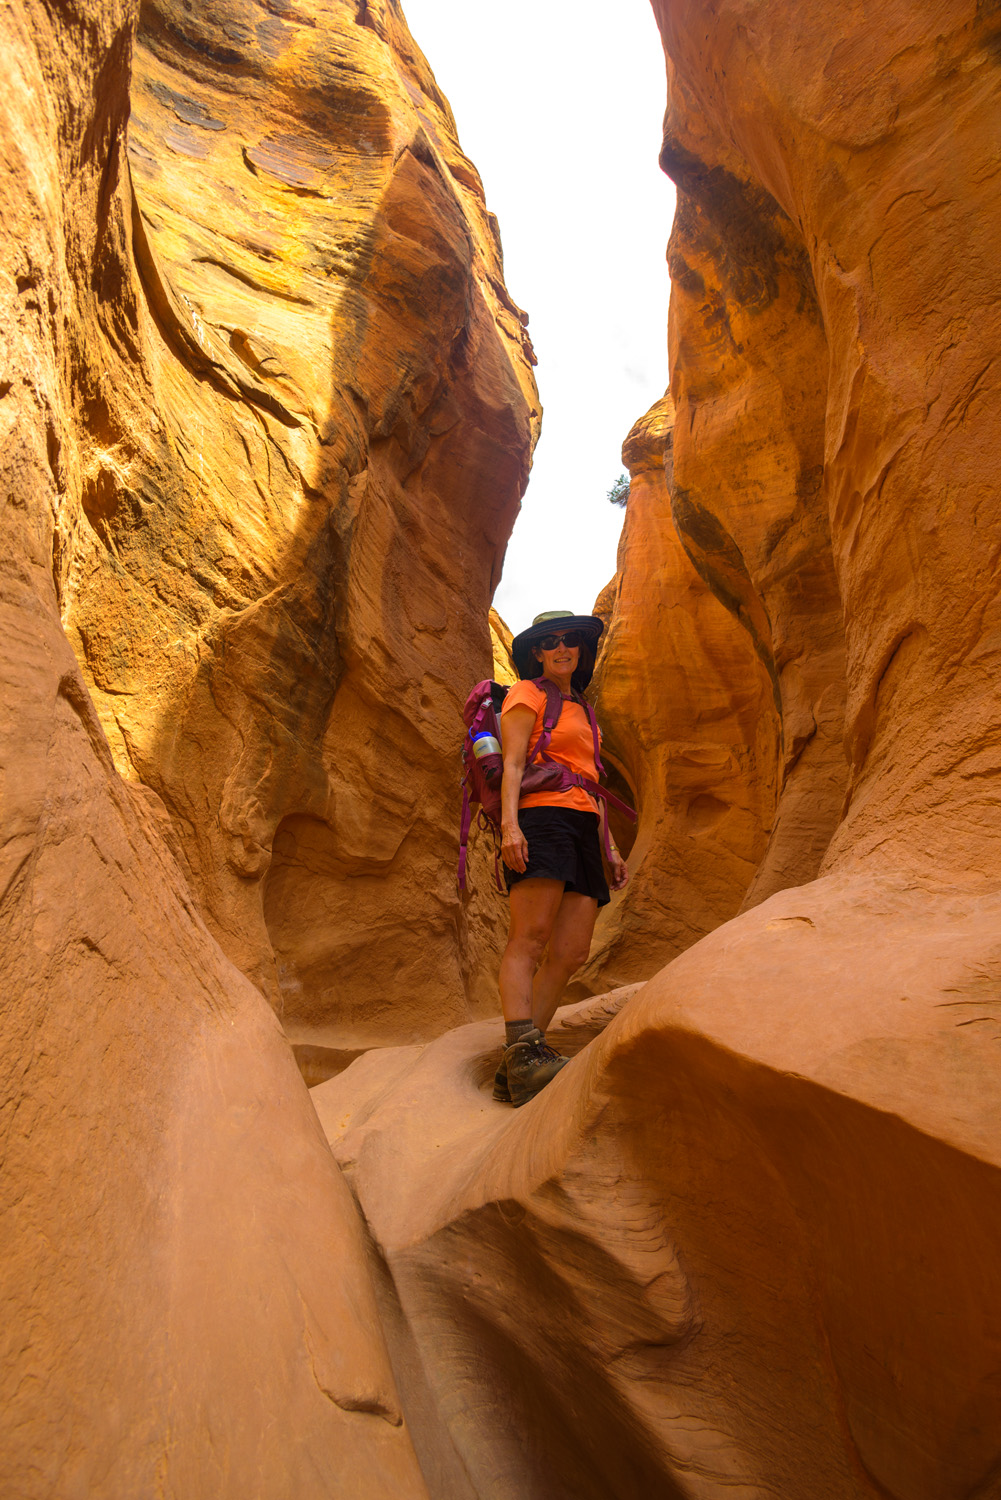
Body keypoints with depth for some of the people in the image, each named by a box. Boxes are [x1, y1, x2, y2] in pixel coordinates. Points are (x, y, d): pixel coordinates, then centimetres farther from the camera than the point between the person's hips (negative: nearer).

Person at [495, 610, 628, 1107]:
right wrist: (509, 823, -20)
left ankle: (513, 1071, -5)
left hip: (581, 826, 7)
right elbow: (512, 763, -5)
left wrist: (610, 847, 22)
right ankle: (524, 1056, -28)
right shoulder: (527, 694, 8)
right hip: (540, 816, -7)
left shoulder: (579, 709, 31)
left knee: (571, 952, -4)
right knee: (529, 938, -19)